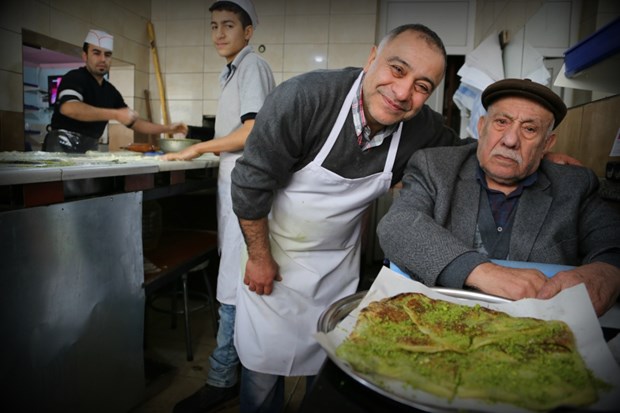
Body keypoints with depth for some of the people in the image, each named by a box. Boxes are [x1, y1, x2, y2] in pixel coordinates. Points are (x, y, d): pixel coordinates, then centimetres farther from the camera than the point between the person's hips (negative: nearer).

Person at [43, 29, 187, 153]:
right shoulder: (75, 78, -7)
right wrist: (115, 114, -35)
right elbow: (68, 108, -28)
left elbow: (134, 122, 18)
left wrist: (167, 128, 6)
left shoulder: (111, 91, 13)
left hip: (90, 150, 6)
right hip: (63, 147, -6)